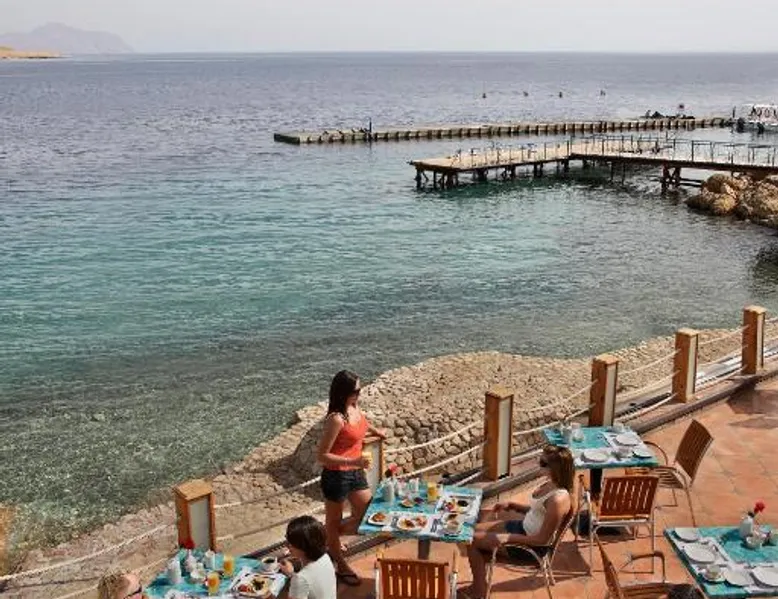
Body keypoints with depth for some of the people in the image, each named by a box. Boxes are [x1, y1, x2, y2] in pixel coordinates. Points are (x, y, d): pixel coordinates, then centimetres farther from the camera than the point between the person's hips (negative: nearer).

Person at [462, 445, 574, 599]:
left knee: (471, 539, -5)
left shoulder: (558, 500, -33)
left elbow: (542, 539, -27)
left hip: (531, 544, -9)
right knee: (481, 516, 16)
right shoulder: (552, 482, -6)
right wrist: (511, 505, 5)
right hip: (525, 525, 9)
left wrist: (506, 537, -27)